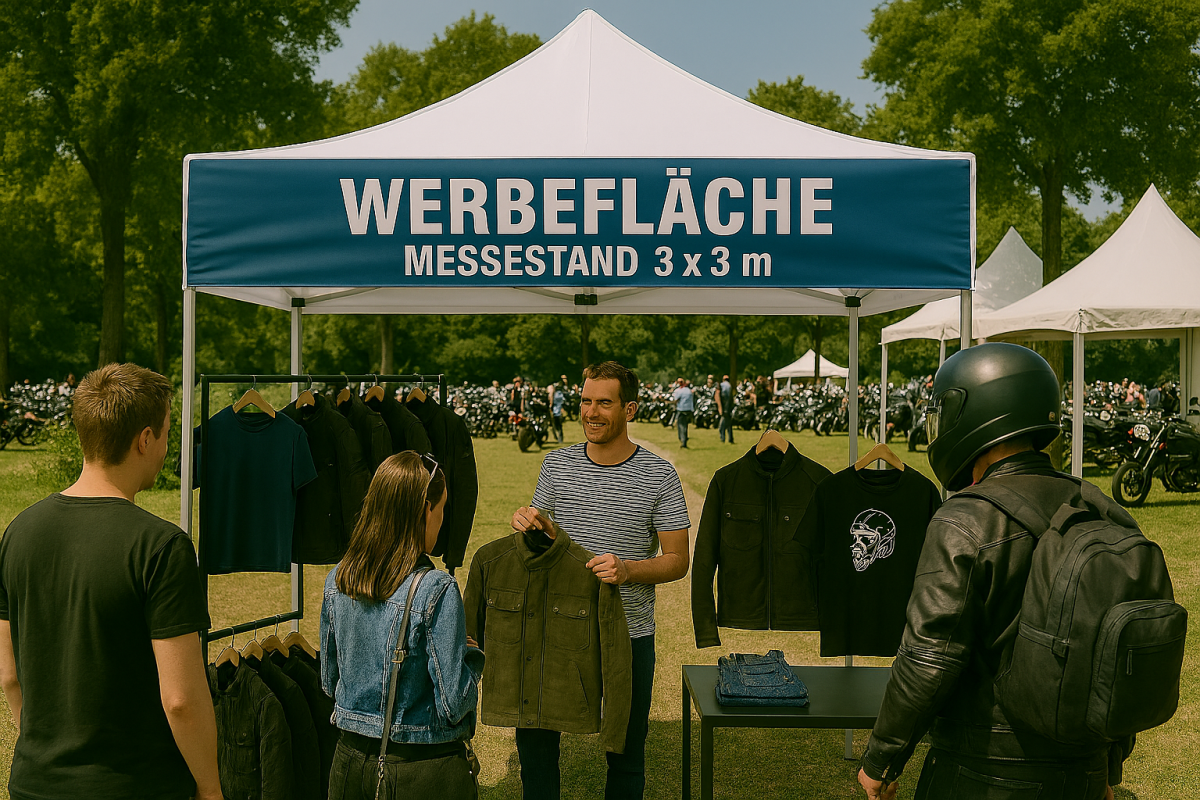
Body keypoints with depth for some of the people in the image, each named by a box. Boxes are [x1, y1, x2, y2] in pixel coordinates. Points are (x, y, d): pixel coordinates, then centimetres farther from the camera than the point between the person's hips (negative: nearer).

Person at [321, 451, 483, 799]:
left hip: (350, 760, 5)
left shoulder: (337, 580, -4)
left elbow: (329, 683, 8)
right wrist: (471, 656, -1)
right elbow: (454, 705, -18)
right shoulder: (437, 591, -22)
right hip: (423, 771, -4)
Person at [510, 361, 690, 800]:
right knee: (533, 736, 11)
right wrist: (530, 521, -9)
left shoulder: (659, 475, -6)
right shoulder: (557, 464, 4)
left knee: (626, 751, 12)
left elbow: (677, 560, -4)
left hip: (629, 635, -2)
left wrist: (626, 569, -22)